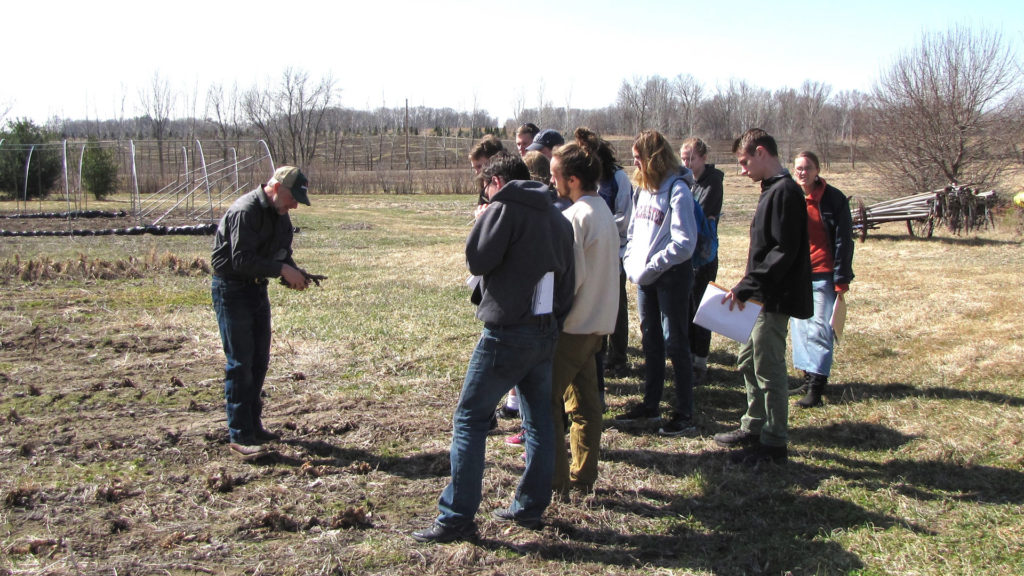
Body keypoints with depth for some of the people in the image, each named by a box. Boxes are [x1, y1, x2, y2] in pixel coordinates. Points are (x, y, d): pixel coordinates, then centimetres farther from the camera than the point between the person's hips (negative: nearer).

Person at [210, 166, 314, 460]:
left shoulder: (279, 214, 7)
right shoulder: (245, 212, -22)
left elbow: (282, 253, 13)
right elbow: (241, 260, -28)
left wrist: (293, 272, -7)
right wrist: (282, 269, -29)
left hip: (257, 289, 9)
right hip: (232, 289, -9)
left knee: (260, 360, 13)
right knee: (240, 363, -7)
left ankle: (253, 425, 26)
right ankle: (239, 436, -1)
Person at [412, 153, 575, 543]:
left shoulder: (504, 209, -8)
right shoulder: (558, 219, 15)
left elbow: (477, 259, -12)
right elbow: (567, 281, 15)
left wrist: (484, 221, 8)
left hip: (506, 332, -8)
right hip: (546, 333, 8)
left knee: (469, 418, -2)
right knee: (539, 420, 14)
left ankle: (457, 517, -1)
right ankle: (531, 507, 21)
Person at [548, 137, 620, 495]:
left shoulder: (574, 216, -18)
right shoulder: (605, 211, 10)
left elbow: (572, 275, -21)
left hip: (572, 324, -9)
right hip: (598, 322, 9)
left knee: (546, 399, 0)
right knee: (585, 401, 14)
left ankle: (554, 479, 5)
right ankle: (584, 477, 21)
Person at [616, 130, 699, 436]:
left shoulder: (677, 190, -15)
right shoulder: (642, 189, 10)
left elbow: (684, 243, -20)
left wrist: (650, 267, -19)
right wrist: (630, 262, 1)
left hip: (671, 275, -8)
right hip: (645, 277, 8)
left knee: (675, 342, -2)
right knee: (651, 341, 15)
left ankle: (684, 414, 6)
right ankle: (650, 403, 27)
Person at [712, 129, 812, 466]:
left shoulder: (785, 192, -17)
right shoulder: (773, 190, 15)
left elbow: (784, 252, -24)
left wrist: (747, 287, -24)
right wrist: (747, 287, 13)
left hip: (775, 300, -11)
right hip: (763, 298, 11)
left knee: (769, 369, -2)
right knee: (749, 361, 18)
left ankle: (775, 444, 9)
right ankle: (754, 428, 31)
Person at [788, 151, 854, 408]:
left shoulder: (834, 199, -4)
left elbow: (844, 241, -4)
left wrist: (842, 279, -8)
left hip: (823, 276, -5)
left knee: (819, 330, -8)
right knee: (799, 328, 9)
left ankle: (816, 388, -6)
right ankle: (808, 380, 19)